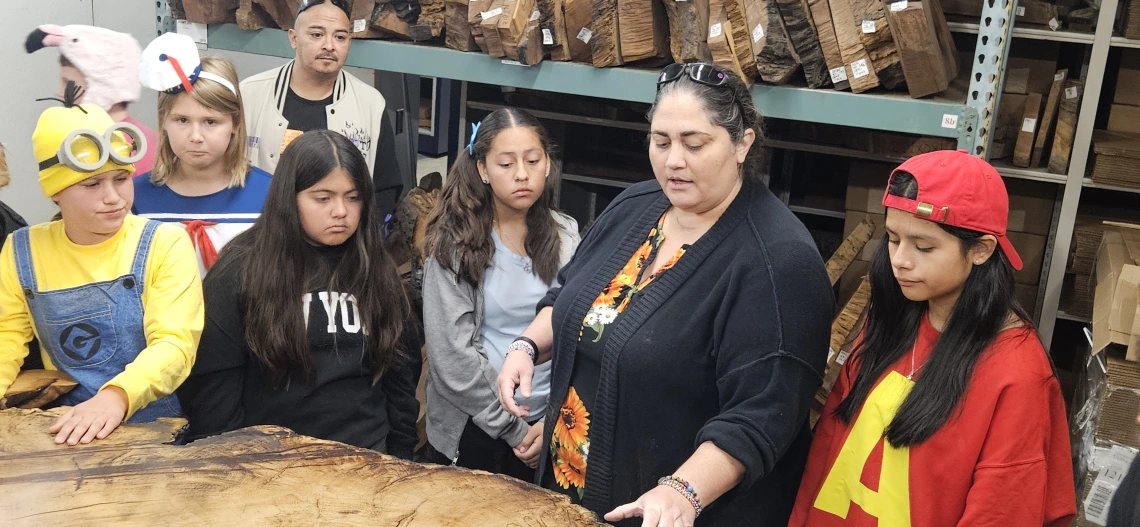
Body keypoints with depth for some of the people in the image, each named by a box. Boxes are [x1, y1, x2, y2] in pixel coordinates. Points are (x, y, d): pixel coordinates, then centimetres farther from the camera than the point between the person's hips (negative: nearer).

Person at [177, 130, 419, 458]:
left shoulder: (377, 272, 3)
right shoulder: (239, 270, -7)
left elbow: (400, 372, 6)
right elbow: (213, 379, -6)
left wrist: (400, 454, 4)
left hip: (365, 455, 3)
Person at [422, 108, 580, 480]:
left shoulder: (566, 238, 0)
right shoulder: (455, 244, -9)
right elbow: (452, 355, -13)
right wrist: (515, 429, -12)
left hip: (549, 424, 3)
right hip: (473, 429, -2)